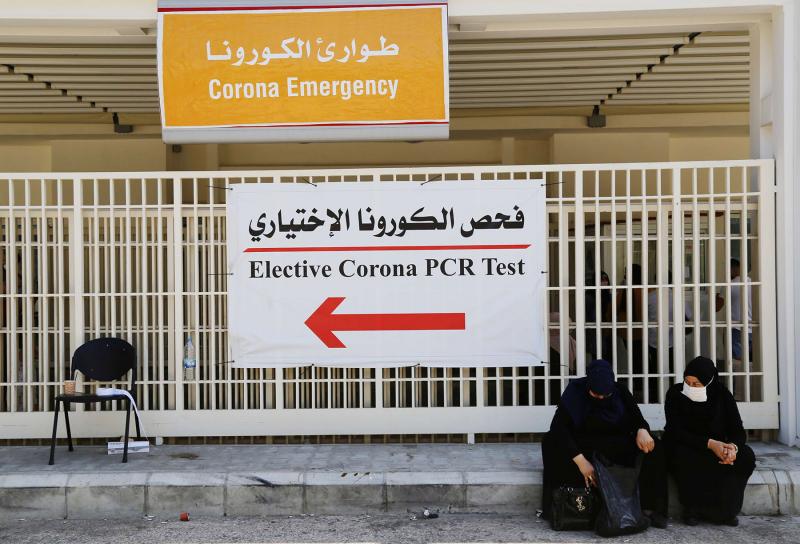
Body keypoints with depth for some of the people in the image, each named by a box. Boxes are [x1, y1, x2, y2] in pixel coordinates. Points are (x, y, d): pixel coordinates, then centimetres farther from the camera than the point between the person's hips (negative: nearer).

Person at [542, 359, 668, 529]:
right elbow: (558, 427, -24)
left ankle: (650, 508, -22)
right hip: (582, 447, -2)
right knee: (552, 442, -32)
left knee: (652, 447, -25)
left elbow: (637, 419, 0)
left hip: (618, 447, 2)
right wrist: (581, 461, -36)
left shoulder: (620, 392, -2)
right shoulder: (575, 392, -14)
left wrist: (642, 430, -28)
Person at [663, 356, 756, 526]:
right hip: (683, 447, -3)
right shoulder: (675, 394, -14)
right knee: (686, 459, -37)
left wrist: (733, 447, -34)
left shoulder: (722, 395, -7)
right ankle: (692, 508, -16)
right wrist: (709, 443, -34)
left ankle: (725, 510, -11)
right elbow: (676, 432, -21)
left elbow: (738, 430, -9)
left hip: (716, 446, 3)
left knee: (746, 457, -24)